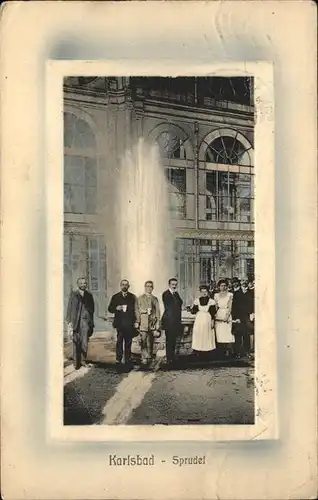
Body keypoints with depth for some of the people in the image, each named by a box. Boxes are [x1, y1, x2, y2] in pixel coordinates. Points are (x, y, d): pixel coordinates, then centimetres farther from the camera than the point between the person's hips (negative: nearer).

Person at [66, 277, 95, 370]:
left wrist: (91, 321, 2)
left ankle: (83, 360, 13)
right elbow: (69, 308, 3)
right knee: (76, 343, 0)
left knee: (85, 343, 0)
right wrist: (69, 321, -4)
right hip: (75, 321, -1)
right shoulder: (73, 294, 5)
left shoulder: (89, 295, 11)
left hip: (86, 321, 2)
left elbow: (92, 308, 13)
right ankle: (76, 362, 8)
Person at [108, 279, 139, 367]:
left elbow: (136, 310, 7)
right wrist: (116, 308, -10)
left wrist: (136, 321, -2)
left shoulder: (132, 297, 11)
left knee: (128, 342, 4)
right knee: (119, 341, -9)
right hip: (120, 323, -1)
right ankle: (118, 360, -5)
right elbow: (110, 309, 11)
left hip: (130, 323, 1)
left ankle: (128, 360, 11)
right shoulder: (115, 297, 11)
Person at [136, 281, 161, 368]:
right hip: (143, 323, -2)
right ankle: (144, 359, -9)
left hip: (152, 322, 2)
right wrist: (137, 322, -4)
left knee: (150, 342, 5)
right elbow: (137, 311, 4)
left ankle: (149, 358, 15)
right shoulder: (140, 298, 9)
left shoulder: (155, 299, 13)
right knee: (143, 341, -9)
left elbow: (157, 311, 10)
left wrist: (157, 323, 5)